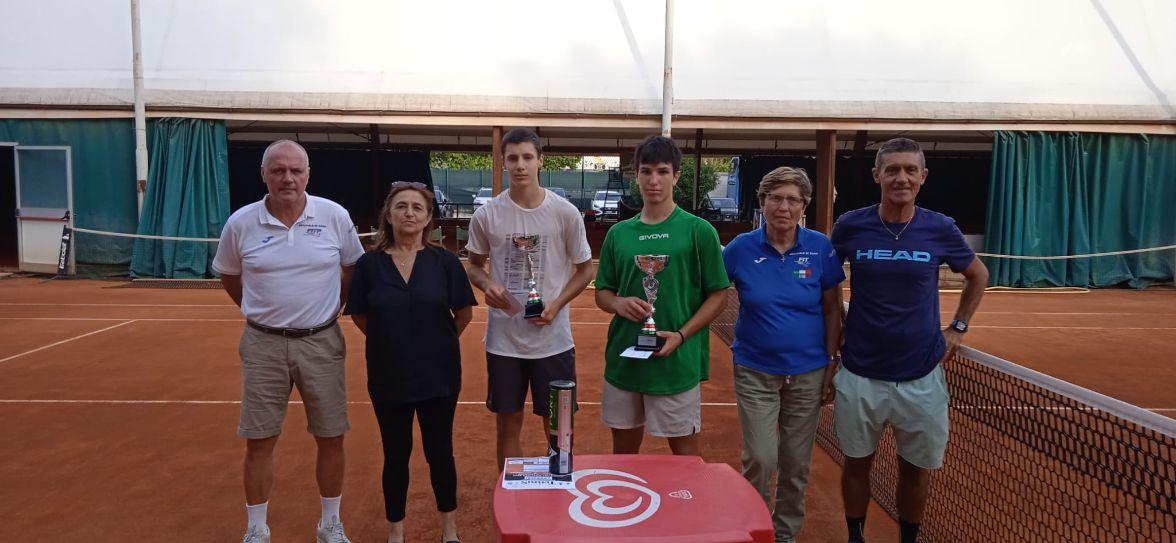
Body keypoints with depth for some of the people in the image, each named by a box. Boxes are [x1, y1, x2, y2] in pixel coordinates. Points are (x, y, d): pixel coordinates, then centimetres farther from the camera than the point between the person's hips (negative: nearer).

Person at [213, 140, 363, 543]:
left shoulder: (335, 216, -5)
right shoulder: (241, 223, -3)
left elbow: (353, 270, 9)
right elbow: (228, 277, 13)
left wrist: (331, 308, 6)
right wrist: (263, 311, 10)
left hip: (321, 342, 0)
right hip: (263, 344, 0)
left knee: (331, 438, 7)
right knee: (259, 442, 7)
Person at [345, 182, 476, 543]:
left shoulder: (445, 261, -6)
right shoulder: (369, 264, -4)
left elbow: (464, 314, 2)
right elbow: (359, 316, 6)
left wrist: (435, 343, 9)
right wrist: (393, 343, 6)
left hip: (438, 376, 0)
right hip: (389, 378, 0)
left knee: (440, 453, 11)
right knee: (396, 456, 13)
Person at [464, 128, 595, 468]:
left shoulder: (565, 213, -5)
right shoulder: (486, 215, -2)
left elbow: (585, 269, 4)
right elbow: (474, 265, 11)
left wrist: (557, 303, -11)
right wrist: (486, 285, -12)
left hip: (553, 339, -1)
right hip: (503, 339, 1)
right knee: (508, 425, 13)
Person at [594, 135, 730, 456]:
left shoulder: (699, 231, -4)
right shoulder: (618, 234, 7)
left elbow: (718, 296, -3)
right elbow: (602, 293, 13)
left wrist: (681, 335, -15)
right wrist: (618, 303, -10)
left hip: (677, 363, -4)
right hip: (623, 358, 4)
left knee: (685, 454, 8)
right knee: (623, 450, 17)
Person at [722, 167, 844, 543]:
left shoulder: (820, 247, -6)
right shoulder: (741, 248, -8)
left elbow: (832, 309, 0)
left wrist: (832, 364, -1)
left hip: (807, 372, 1)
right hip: (755, 372, -1)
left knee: (796, 463, 10)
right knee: (760, 459, -2)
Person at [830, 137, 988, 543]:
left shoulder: (940, 229, -4)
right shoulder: (850, 226, -6)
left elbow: (978, 276, 14)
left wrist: (958, 328, 8)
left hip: (920, 376, 0)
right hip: (860, 375, 0)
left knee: (916, 470, 12)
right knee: (857, 463, 13)